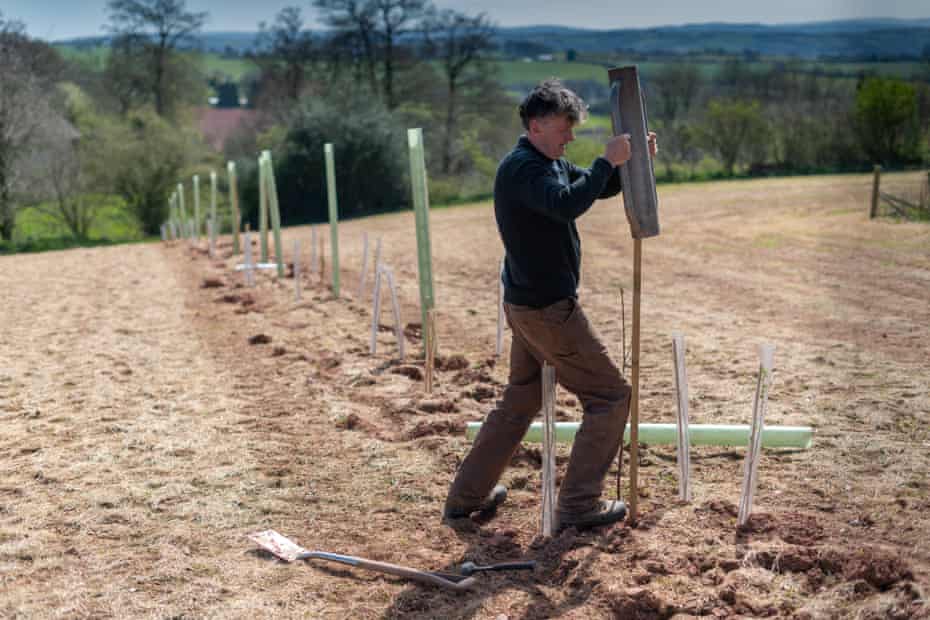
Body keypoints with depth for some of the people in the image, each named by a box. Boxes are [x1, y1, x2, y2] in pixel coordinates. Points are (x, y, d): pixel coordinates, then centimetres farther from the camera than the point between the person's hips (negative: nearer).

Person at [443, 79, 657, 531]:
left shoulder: (550, 164, 13)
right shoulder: (521, 167, -18)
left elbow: (599, 188, 18)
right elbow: (567, 204, -36)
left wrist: (631, 161, 1)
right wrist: (607, 160, -28)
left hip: (527, 304, 10)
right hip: (547, 308, -10)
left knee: (520, 400, 20)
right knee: (610, 396, -1)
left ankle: (466, 496, 25)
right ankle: (578, 506, 3)